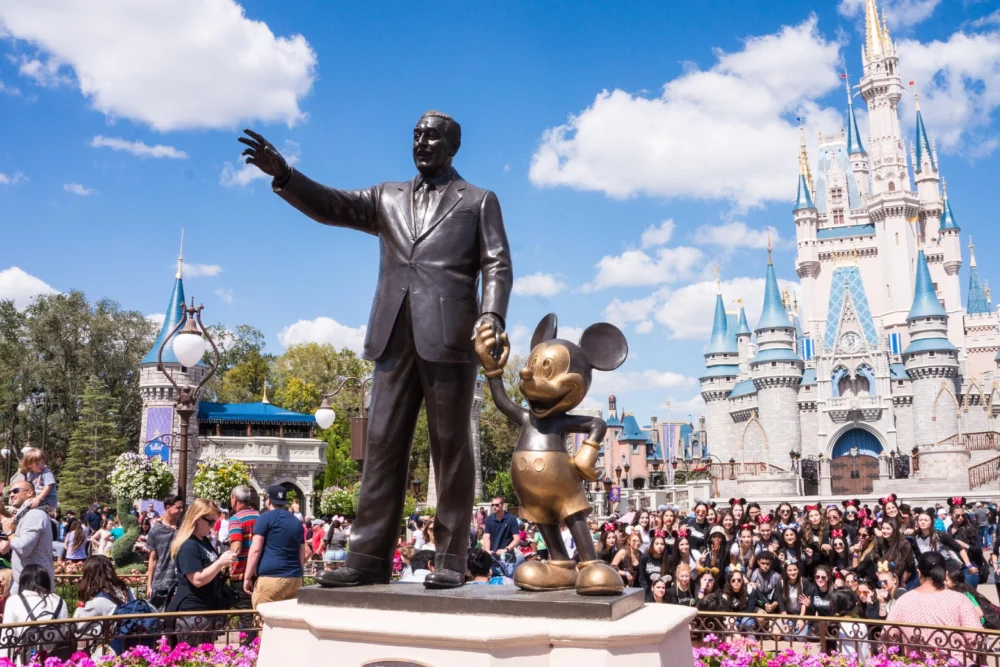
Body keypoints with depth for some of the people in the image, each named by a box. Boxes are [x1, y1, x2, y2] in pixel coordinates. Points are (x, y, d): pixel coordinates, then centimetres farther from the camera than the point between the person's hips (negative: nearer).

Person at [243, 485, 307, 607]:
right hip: (295, 579, 6)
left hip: (270, 578, -6)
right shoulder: (297, 522, 19)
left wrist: (247, 577, -2)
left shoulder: (266, 517, 1)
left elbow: (256, 549, -6)